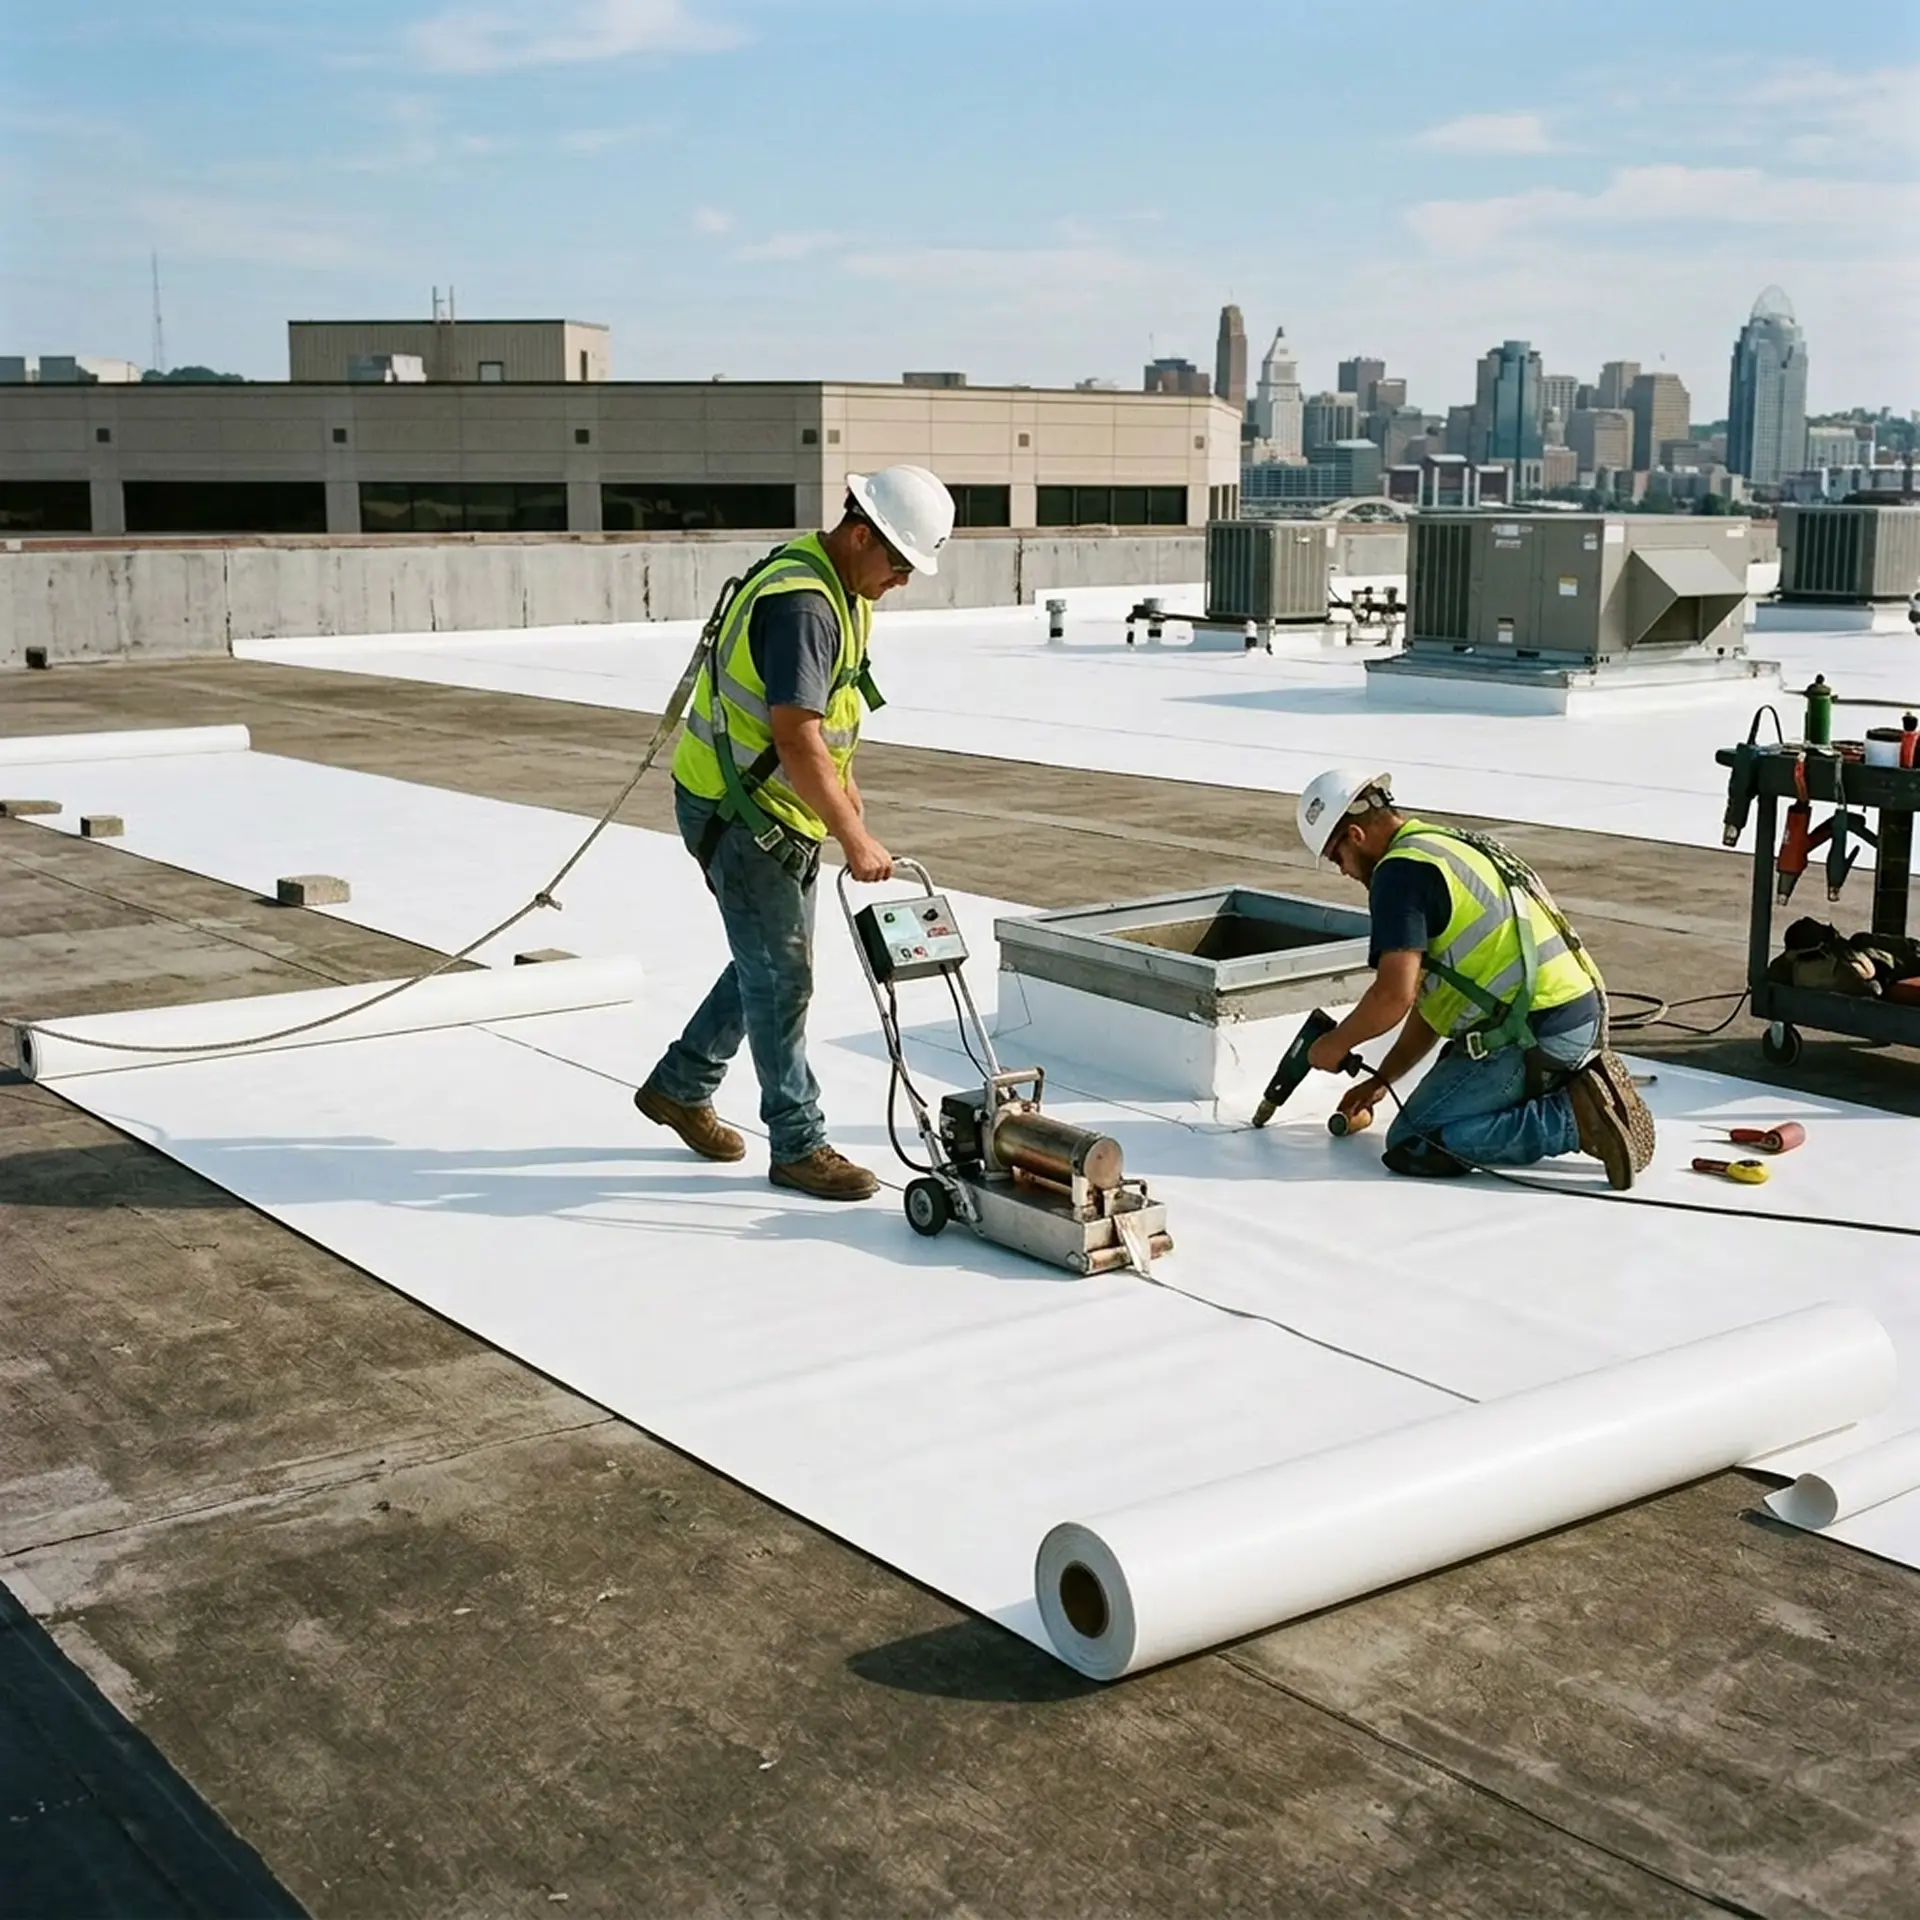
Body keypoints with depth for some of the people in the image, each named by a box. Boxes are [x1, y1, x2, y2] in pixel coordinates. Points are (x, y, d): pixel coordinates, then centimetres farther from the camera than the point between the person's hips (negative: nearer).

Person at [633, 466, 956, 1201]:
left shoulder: (843, 588, 6)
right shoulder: (800, 603, -27)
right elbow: (795, 739, -31)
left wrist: (844, 781, 20)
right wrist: (854, 838, -29)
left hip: (784, 809, 10)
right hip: (736, 812, -10)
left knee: (773, 964, 18)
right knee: (781, 977, -3)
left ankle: (679, 1085, 33)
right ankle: (798, 1146, 7)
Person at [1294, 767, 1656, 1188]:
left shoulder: (1400, 870, -9)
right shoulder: (1452, 847, 22)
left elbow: (1394, 996, -18)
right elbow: (1430, 995, 25)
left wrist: (1337, 1043, 1)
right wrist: (1380, 1080, 27)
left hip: (1534, 1034, -10)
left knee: (1411, 1145, -5)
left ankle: (1575, 1117, -12)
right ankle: (1578, 1090, 9)